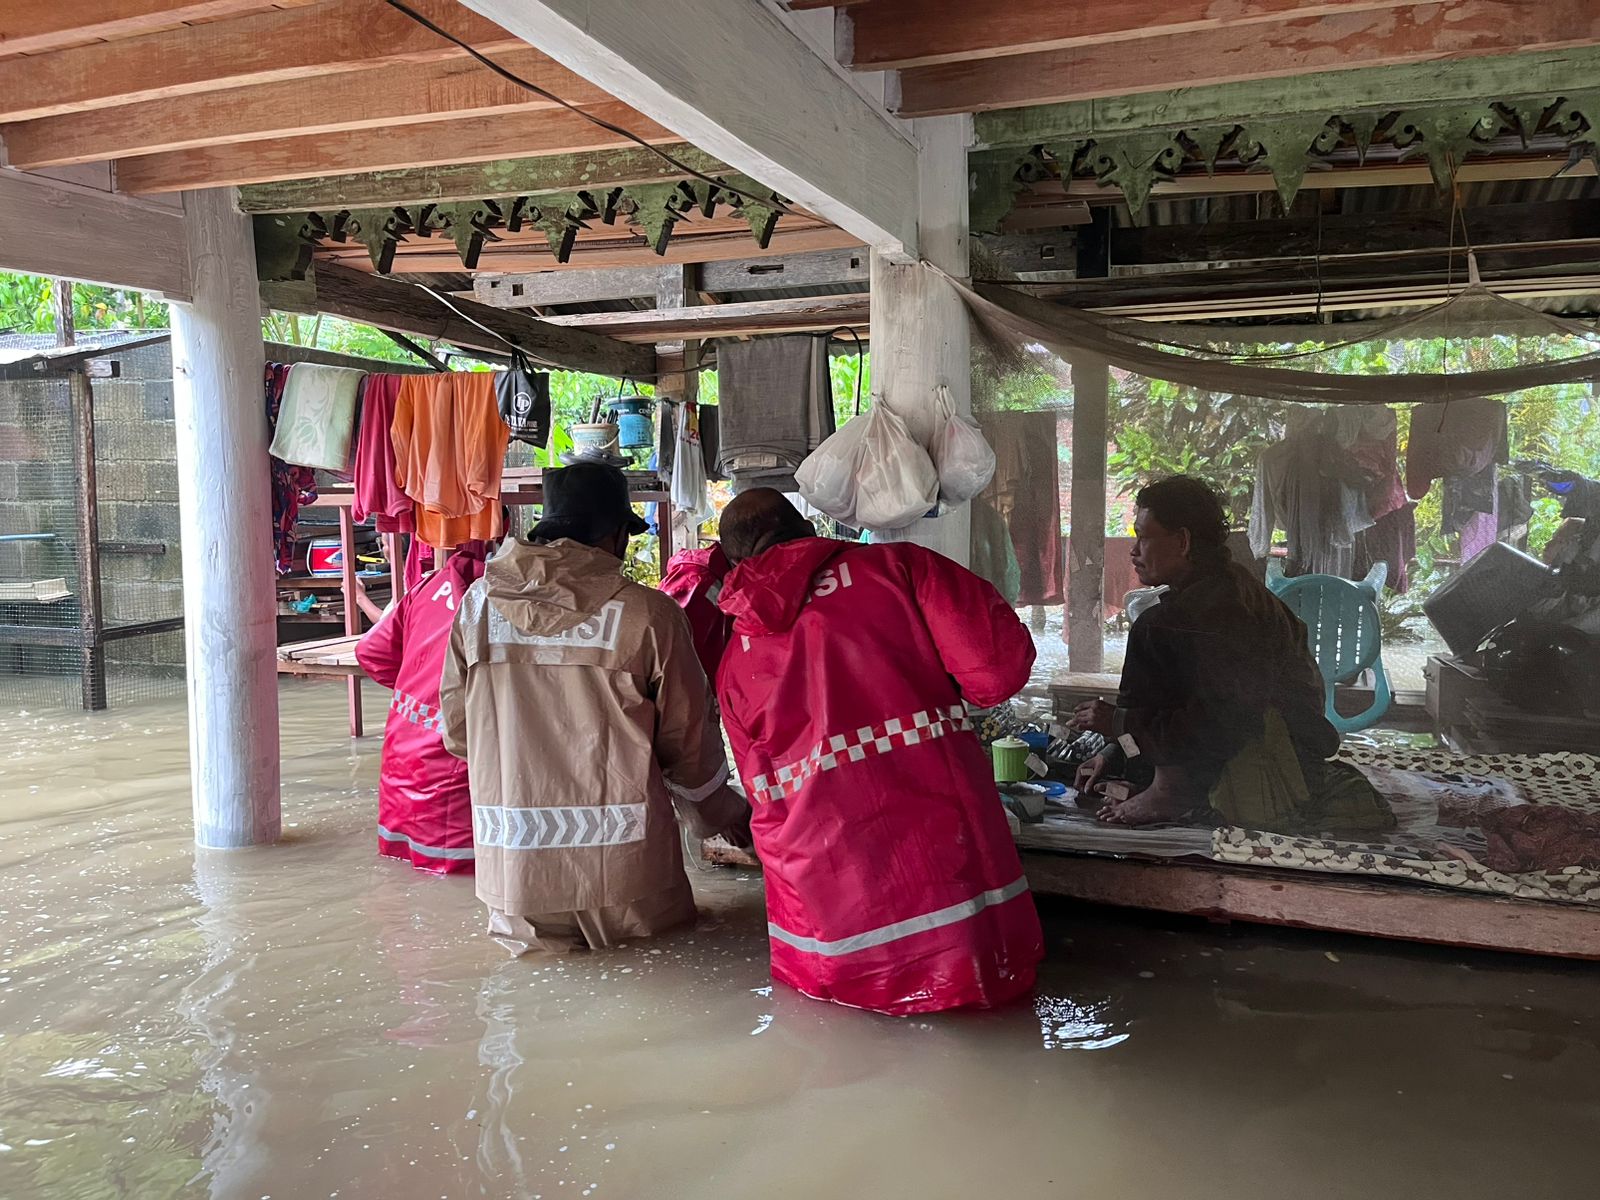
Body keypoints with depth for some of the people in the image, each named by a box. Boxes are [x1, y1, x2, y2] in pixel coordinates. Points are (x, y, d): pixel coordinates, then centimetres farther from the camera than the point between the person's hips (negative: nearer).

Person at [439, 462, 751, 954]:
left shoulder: (479, 604, 0)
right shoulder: (648, 613, -9)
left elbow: (457, 733, 7)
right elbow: (688, 740, -1)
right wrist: (724, 813, 19)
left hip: (514, 875, 3)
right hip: (621, 870, -3)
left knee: (521, 935, 29)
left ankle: (529, 928, 5)